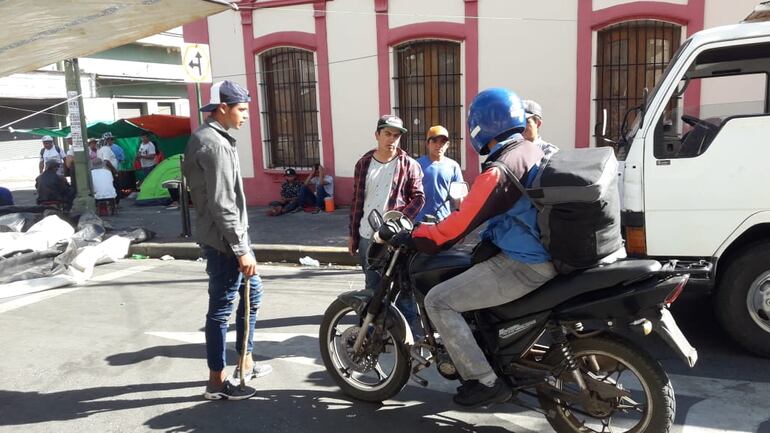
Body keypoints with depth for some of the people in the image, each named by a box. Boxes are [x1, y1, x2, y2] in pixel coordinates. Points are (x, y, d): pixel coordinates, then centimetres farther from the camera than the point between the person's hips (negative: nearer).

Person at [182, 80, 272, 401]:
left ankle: (245, 363, 31)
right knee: (221, 309, -1)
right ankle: (217, 382, 13)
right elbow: (222, 205, -24)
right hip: (224, 240, -11)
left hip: (228, 236, 11)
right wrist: (241, 250, -22)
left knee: (252, 291, 19)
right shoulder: (216, 145, -18)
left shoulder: (206, 137, 15)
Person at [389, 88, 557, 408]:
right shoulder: (535, 152, 10)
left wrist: (413, 238, -4)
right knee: (467, 271, 30)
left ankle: (486, 382, -3)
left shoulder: (498, 170, -20)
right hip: (547, 255, 10)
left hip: (523, 266, -10)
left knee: (439, 301, -7)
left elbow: (461, 224, -18)